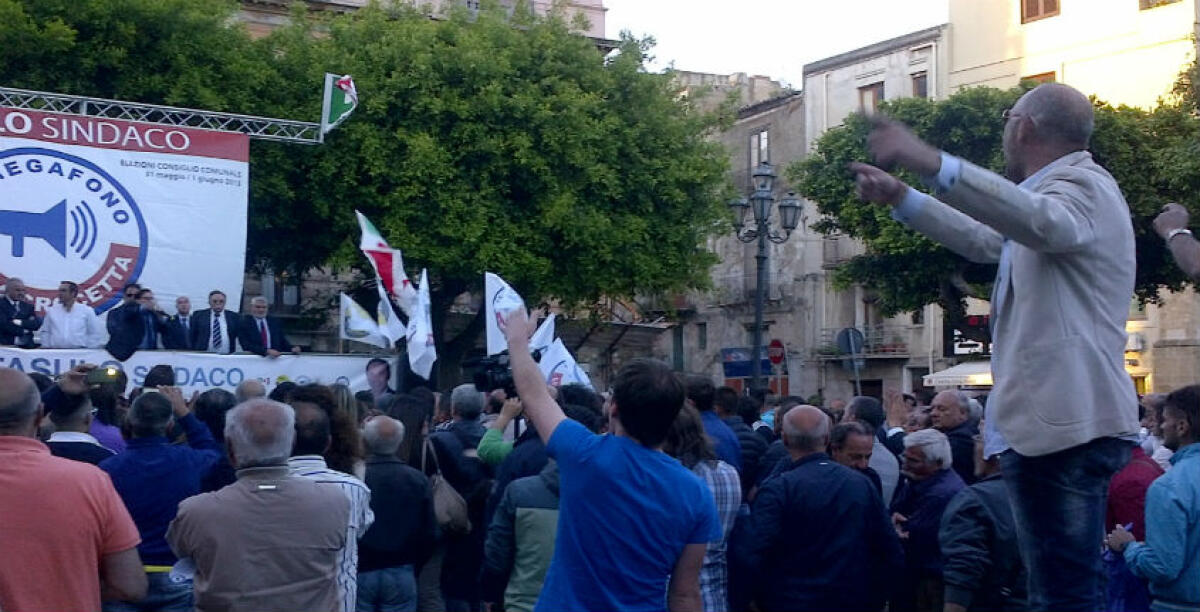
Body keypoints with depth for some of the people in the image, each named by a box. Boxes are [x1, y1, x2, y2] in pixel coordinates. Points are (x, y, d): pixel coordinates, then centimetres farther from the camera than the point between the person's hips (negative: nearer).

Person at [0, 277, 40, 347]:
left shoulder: (28, 306, 17)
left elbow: (37, 324, 4)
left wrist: (20, 322, -10)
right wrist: (23, 330, -3)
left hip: (26, 346, 4)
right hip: (6, 345, -4)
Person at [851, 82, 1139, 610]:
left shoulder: (1085, 185, -8)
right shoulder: (1057, 189, 26)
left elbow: (1046, 221, -33)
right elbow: (985, 241, 41)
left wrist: (933, 164, -44)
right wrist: (900, 198, 40)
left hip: (1063, 424, -11)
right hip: (1051, 420, 11)